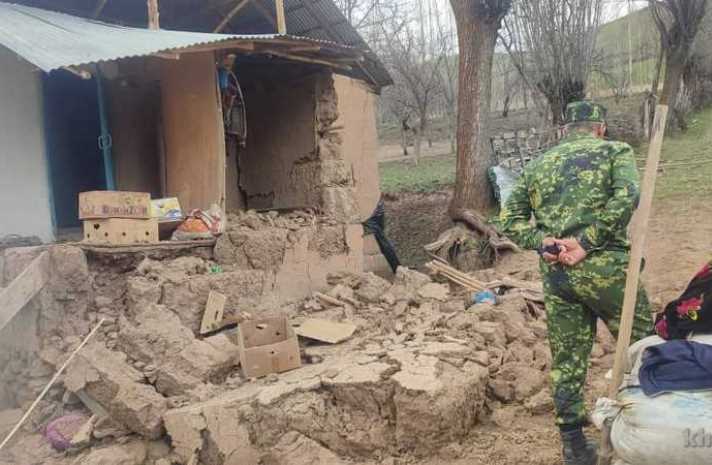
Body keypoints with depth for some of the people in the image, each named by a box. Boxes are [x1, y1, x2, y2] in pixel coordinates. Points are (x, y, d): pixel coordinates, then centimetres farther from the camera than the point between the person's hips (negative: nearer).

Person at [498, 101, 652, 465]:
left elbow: (509, 220, 12)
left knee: (567, 362, 12)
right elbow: (626, 196, -12)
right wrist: (586, 242, -14)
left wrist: (542, 242, -1)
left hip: (555, 275, 4)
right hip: (604, 268, -4)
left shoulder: (536, 165, 20)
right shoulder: (615, 151, 8)